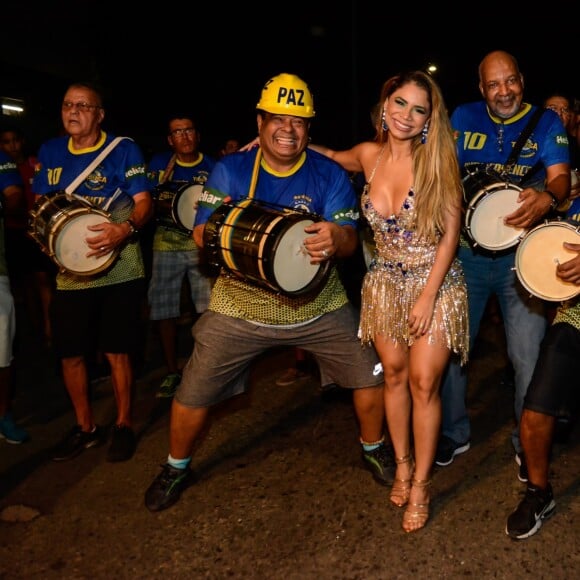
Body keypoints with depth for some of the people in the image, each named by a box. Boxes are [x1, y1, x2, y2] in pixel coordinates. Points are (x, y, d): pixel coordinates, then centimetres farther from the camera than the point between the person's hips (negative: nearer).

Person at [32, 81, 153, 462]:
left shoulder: (123, 149, -4)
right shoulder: (50, 151, 10)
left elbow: (144, 203, -9)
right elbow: (39, 201, 19)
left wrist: (125, 229, -28)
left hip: (118, 268, -4)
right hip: (70, 268, 4)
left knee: (117, 352, 2)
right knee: (70, 354, 8)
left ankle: (124, 426, 22)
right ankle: (85, 428, 27)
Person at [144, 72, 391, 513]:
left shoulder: (329, 174, -5)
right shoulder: (230, 170, -3)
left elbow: (350, 239, -11)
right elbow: (201, 234, -6)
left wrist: (335, 238, -36)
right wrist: (225, 228, -29)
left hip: (318, 306, 1)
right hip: (240, 308, 0)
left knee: (371, 375, -2)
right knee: (193, 394, 1)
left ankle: (373, 447, 29)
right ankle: (177, 468, 31)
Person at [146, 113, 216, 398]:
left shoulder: (212, 167, 3)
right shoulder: (158, 163, 6)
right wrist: (164, 207, -10)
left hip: (201, 244, -1)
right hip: (166, 245, 2)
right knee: (163, 310, 4)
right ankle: (172, 371, 20)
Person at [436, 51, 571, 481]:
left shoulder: (546, 122, 3)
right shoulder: (463, 118, 7)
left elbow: (560, 176, -7)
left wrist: (547, 198, -30)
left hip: (521, 254, -2)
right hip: (466, 251, 2)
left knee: (528, 357, -2)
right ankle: (454, 433, 27)